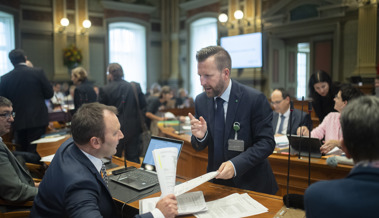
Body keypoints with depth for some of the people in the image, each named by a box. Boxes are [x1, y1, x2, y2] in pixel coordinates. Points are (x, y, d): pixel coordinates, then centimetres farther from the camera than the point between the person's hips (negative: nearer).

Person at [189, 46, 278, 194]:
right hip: (216, 182, 3)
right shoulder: (200, 101, 1)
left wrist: (235, 164, -25)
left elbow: (266, 143, -13)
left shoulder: (255, 99, -13)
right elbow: (198, 147, 6)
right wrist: (200, 136, -17)